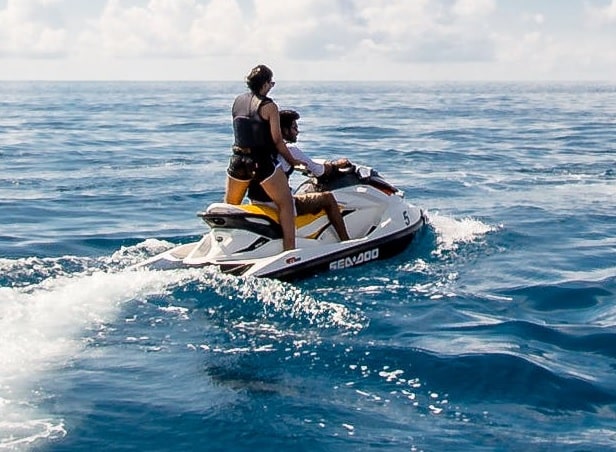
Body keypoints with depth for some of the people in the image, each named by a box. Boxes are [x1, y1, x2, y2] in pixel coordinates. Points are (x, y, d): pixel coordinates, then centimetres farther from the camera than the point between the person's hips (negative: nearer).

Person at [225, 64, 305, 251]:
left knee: (229, 207, 21)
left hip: (238, 160, 6)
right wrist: (292, 160, 2)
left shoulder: (238, 101, 7)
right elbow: (277, 140, -10)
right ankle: (289, 249, -2)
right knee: (286, 203, 4)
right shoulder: (268, 106, -10)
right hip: (263, 162, -6)